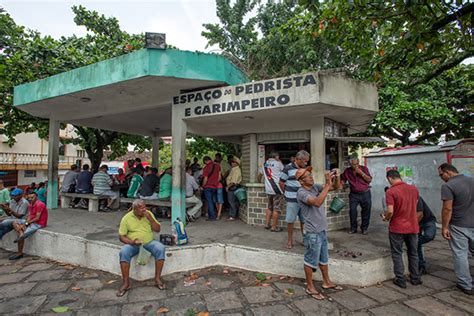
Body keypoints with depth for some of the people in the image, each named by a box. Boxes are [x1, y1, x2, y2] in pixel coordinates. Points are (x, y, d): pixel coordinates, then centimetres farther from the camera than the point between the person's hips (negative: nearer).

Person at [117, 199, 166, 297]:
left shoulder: (149, 214, 0)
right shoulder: (126, 218, -4)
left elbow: (157, 229, -1)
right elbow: (121, 236, -2)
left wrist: (150, 218, -16)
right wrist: (132, 242, -20)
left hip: (149, 242, 1)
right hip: (133, 244, 0)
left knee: (160, 248, -27)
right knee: (124, 252, -30)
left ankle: (158, 279, -17)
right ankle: (126, 283, -17)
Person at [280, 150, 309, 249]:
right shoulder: (288, 168, -10)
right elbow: (281, 182, -4)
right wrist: (287, 194, 3)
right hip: (292, 200, -4)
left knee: (304, 220, 13)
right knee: (290, 220, 7)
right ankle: (290, 240, 22)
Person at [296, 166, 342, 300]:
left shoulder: (316, 187, 1)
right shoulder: (301, 192, -21)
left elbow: (335, 187, 4)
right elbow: (317, 203, -35)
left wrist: (336, 179, -17)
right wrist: (327, 184, -34)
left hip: (322, 229, 8)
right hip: (312, 232, -8)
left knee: (324, 258, 22)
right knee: (311, 260, 7)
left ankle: (327, 282, 40)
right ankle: (310, 287, 24)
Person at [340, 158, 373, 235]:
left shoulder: (364, 168, -2)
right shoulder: (347, 171, 2)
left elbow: (369, 180, -6)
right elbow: (343, 179, 14)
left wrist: (361, 173, -17)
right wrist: (340, 185, -6)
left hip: (365, 193, -1)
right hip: (354, 194, 1)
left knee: (366, 211, 4)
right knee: (352, 210, -5)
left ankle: (364, 228, 20)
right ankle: (353, 228, 10)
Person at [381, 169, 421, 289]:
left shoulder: (390, 191, -18)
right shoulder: (414, 189, 0)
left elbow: (390, 211, -22)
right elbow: (415, 206, 13)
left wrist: (385, 217, -2)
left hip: (397, 228, -5)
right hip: (412, 226, 5)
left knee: (397, 254, 10)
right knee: (413, 253, 21)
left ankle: (400, 280, 15)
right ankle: (415, 278, 31)